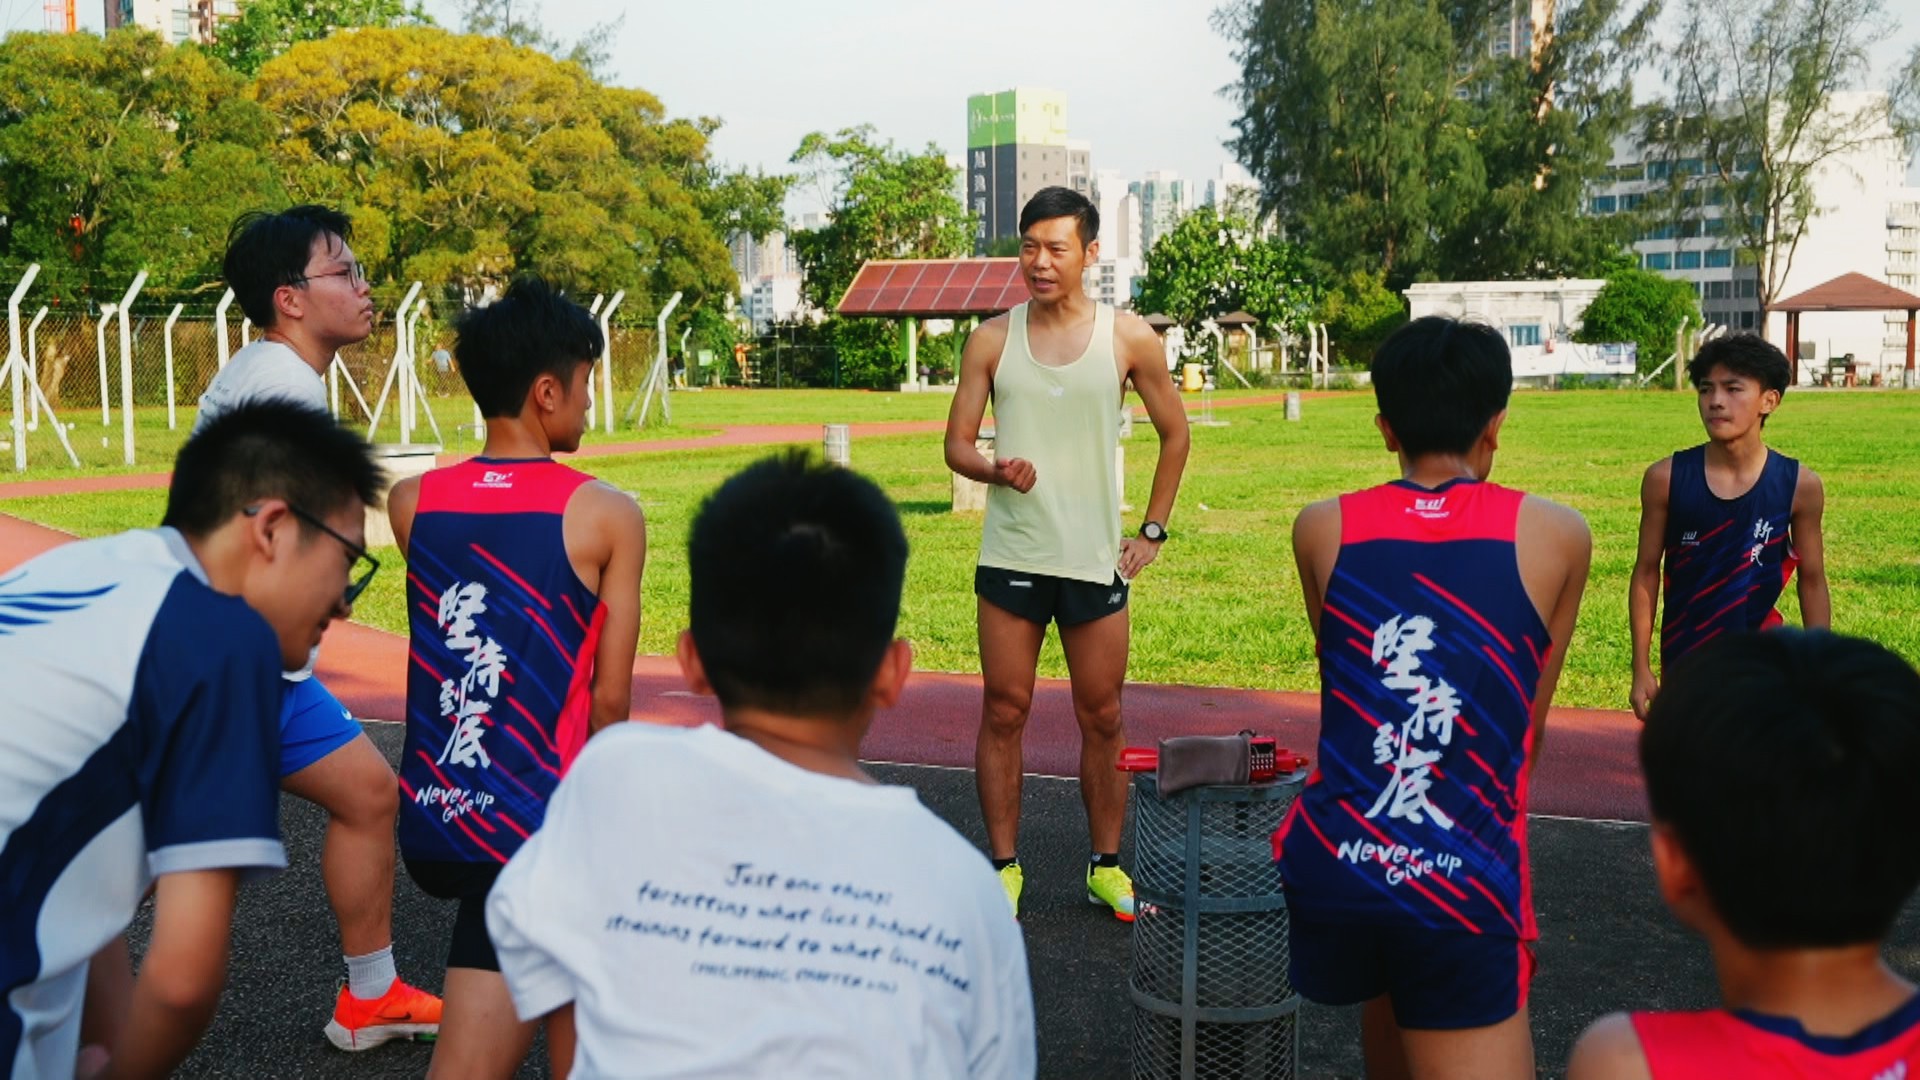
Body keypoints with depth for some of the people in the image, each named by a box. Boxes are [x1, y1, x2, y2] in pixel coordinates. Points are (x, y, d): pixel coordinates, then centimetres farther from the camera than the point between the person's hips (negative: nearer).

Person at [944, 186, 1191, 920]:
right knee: (1003, 713, 4)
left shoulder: (1129, 339, -1)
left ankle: (1106, 865, 21)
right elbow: (956, 445, 3)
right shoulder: (991, 341, 1)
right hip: (1010, 558, 0)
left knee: (1102, 718, 7)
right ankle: (1004, 865, 16)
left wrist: (1153, 532, 6)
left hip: (1096, 562, 0)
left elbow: (1174, 434, 10)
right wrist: (995, 469, -19)